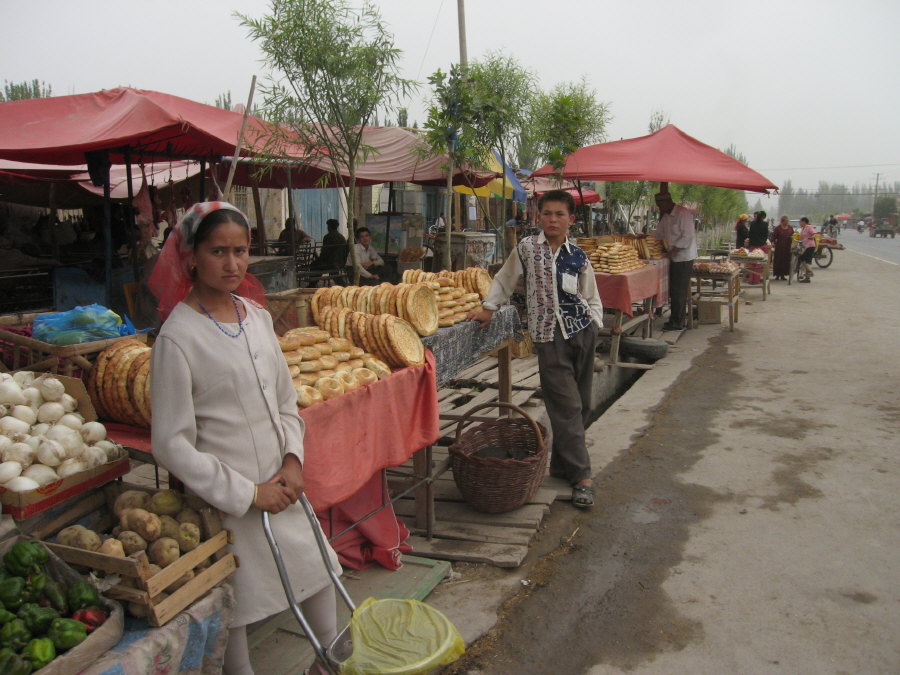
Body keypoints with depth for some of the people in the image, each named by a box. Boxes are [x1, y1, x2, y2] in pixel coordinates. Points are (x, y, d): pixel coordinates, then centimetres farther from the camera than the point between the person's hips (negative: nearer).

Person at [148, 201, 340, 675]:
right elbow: (171, 444, -16)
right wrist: (248, 493, -16)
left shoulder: (256, 315, 2)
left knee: (320, 570, 18)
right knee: (234, 607, 9)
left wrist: (293, 460, -4)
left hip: (281, 485, 7)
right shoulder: (178, 337, -17)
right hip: (228, 499, -6)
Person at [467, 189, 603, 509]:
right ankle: (581, 475, 0)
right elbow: (505, 280, 12)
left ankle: (561, 462, 24)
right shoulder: (527, 248, 1)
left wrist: (594, 326, -1)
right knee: (567, 406, -6)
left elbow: (592, 297, 11)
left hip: (582, 330, 4)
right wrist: (488, 308, 7)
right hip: (549, 335, -3)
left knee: (581, 403, 9)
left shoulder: (578, 256, 6)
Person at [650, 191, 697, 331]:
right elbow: (659, 233, 21)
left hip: (684, 257, -9)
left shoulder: (683, 214, -17)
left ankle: (677, 323, 2)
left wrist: (674, 250, -22)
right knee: (674, 289, 11)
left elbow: (687, 237, -21)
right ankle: (677, 319, 19)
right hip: (674, 257, 9)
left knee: (679, 291, -5)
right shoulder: (666, 216, 12)